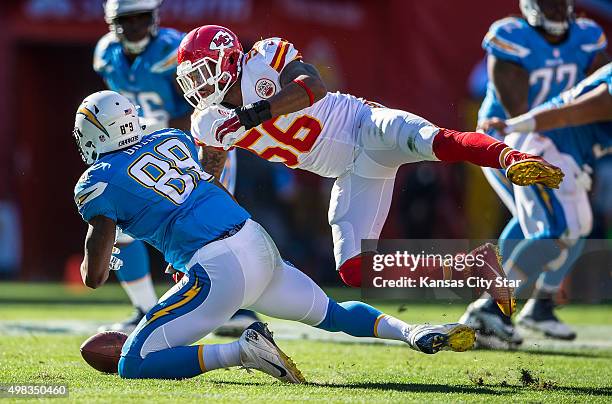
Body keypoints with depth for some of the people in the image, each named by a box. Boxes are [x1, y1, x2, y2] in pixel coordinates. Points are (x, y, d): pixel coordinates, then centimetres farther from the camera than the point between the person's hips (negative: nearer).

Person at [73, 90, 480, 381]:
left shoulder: (99, 183, 0)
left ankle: (242, 351, -18)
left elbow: (94, 275, -3)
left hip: (218, 272, -7)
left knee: (134, 365, -5)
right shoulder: (171, 139, 18)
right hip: (260, 245, 7)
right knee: (332, 313, 29)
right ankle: (413, 331, 5)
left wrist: (99, 263, 21)